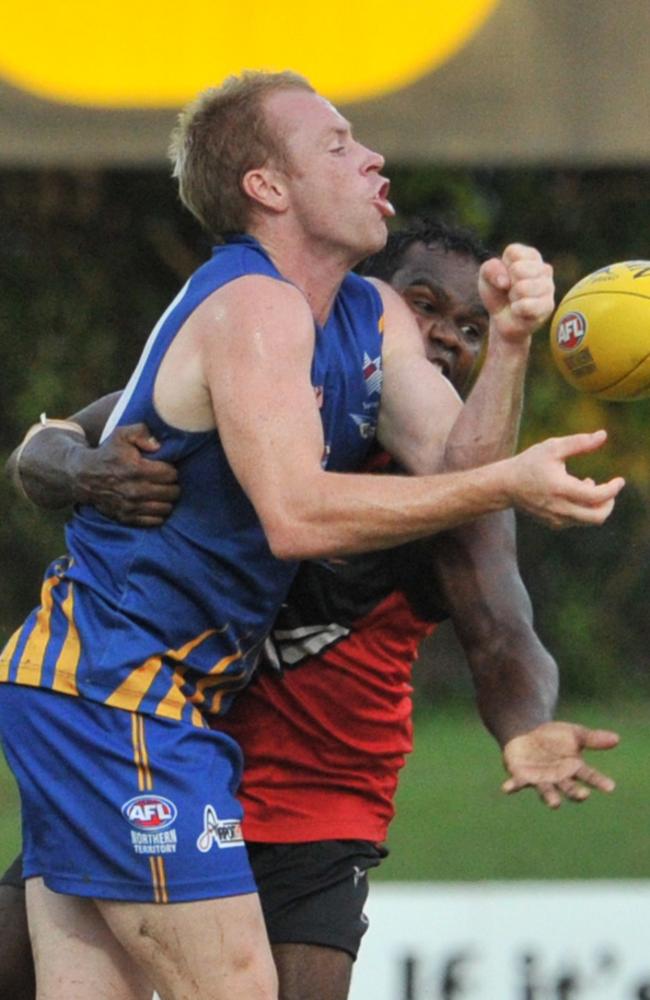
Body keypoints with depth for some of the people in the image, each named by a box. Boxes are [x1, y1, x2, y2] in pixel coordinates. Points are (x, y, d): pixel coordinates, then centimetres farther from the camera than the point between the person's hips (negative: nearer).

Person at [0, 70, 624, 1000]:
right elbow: (296, 515, -26)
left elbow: (452, 467, 5)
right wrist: (507, 485, -26)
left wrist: (508, 344, -11)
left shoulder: (374, 320, 15)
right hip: (114, 690, -10)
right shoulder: (254, 306, -15)